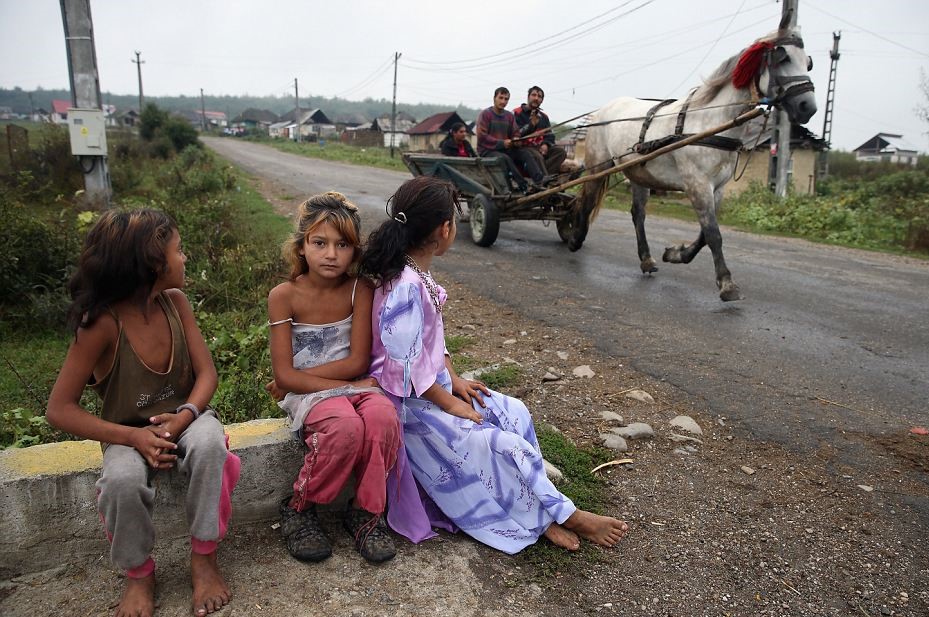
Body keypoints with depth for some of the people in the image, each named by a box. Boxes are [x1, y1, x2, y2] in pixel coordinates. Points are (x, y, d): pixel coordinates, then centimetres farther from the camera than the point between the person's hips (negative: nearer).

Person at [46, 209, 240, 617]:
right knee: (123, 480, -34)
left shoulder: (175, 301, -7)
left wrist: (184, 416, -25)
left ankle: (203, 557, -13)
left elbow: (206, 372, -5)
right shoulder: (102, 323, -20)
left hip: (183, 418, 3)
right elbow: (60, 410, -17)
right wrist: (133, 437, -27)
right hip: (130, 432, -2)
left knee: (209, 442, -32)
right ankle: (138, 572, -4)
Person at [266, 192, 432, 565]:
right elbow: (284, 374, -11)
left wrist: (296, 379, -11)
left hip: (355, 385, 2)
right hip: (309, 394, -2)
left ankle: (365, 512, -9)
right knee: (345, 426, -34)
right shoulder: (284, 297, -8)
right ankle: (298, 509, -7)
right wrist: (343, 387, -18)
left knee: (383, 416, -32)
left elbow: (357, 362, -8)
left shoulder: (359, 291, -3)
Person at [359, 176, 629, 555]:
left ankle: (541, 514, 4)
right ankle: (564, 516, 7)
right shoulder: (405, 287, -28)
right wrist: (450, 404, -16)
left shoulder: (417, 273, 3)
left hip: (434, 383, 10)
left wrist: (454, 381, 6)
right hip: (411, 400, -10)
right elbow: (407, 367, -26)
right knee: (497, 443, -13)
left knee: (513, 412, 1)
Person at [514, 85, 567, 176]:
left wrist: (546, 144, -5)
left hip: (539, 148, 7)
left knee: (560, 151, -17)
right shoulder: (517, 113, 0)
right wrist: (531, 125, -22)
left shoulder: (543, 116, 21)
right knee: (537, 156, -37)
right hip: (523, 148, -7)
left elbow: (550, 135, 19)